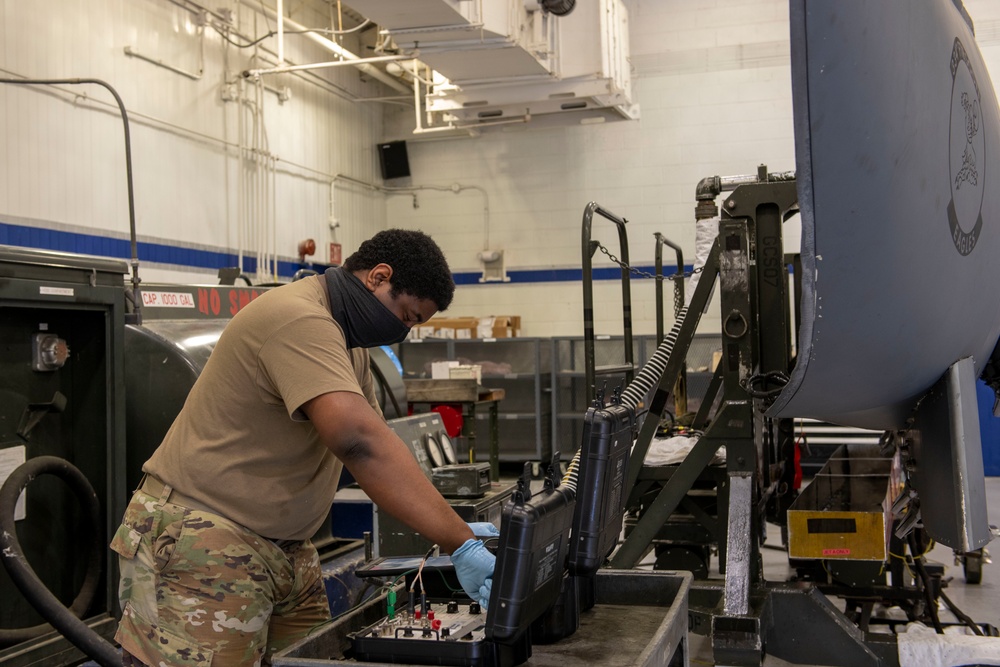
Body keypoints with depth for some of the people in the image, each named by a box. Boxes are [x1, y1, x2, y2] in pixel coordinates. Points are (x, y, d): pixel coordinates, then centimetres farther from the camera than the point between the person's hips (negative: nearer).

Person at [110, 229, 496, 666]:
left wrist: (453, 527, 1)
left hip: (282, 546, 9)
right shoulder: (298, 319, -21)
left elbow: (376, 442, 12)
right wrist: (460, 544, -33)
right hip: (202, 547, -9)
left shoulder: (345, 340, 12)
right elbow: (358, 441, -33)